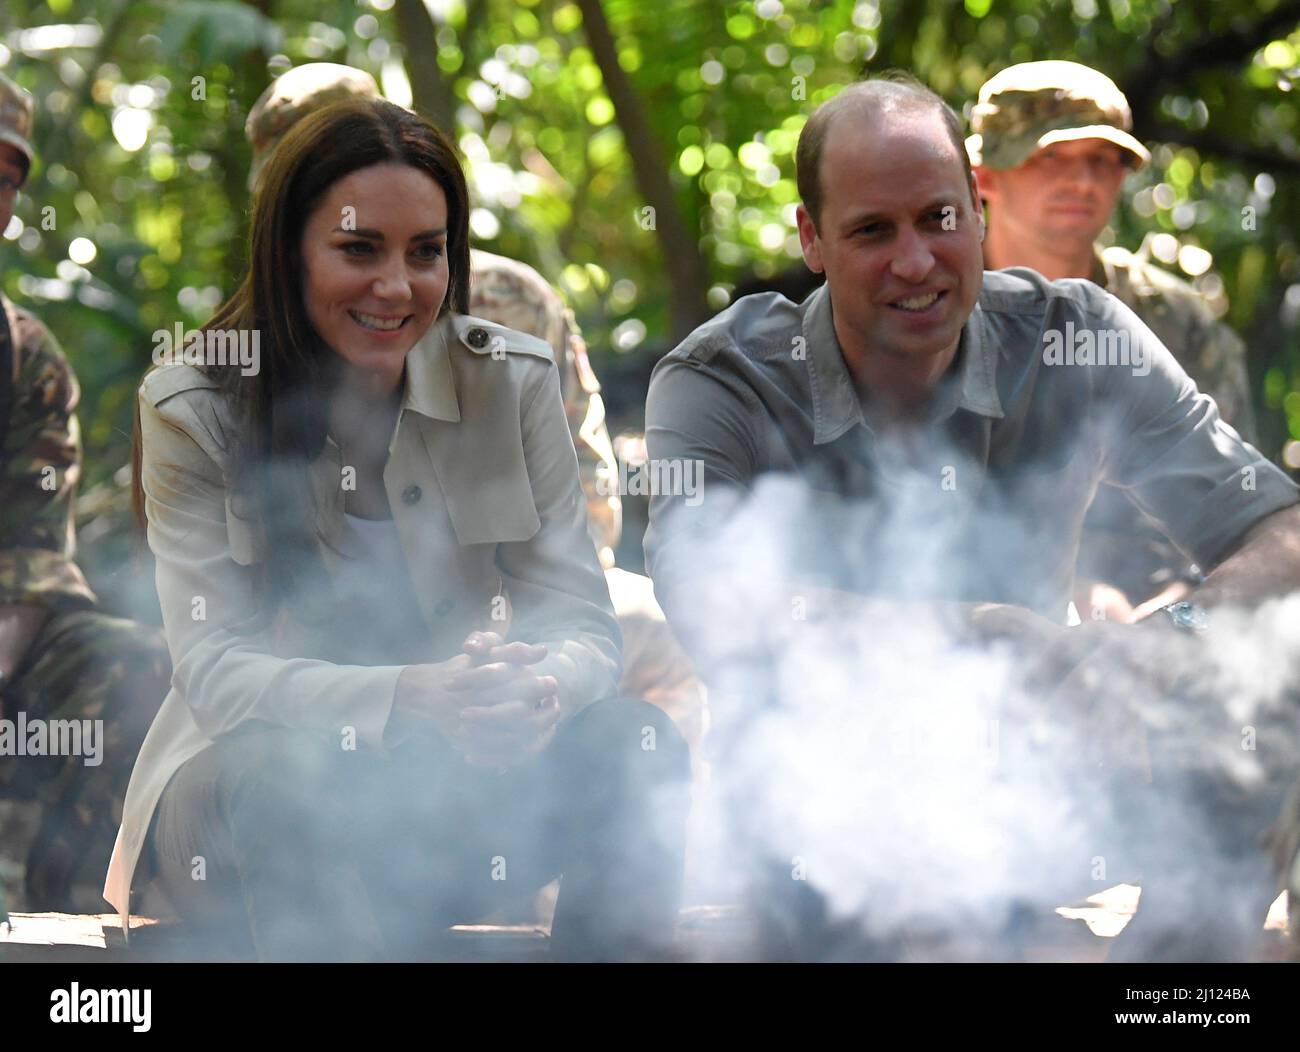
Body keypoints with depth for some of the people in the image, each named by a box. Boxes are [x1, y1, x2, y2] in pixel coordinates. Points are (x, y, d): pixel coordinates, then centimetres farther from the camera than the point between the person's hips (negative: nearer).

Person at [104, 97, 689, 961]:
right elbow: (214, 668, -17)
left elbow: (582, 624, -5)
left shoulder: (514, 382, -2)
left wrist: (542, 689, -33)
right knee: (286, 772, -35)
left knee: (636, 744, -23)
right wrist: (410, 696, -37)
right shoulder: (194, 410, -9)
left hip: (457, 778, 3)